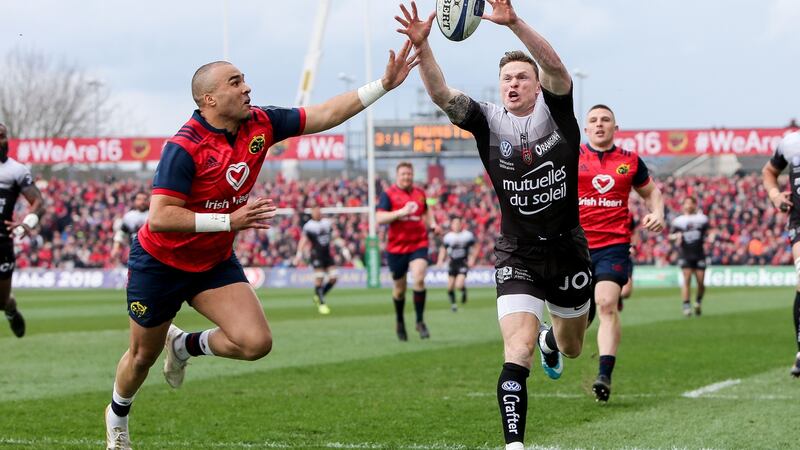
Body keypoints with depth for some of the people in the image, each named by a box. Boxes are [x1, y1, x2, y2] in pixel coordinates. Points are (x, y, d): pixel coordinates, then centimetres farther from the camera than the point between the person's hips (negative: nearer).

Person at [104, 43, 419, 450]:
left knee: (256, 343, -14)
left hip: (215, 261, 5)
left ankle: (185, 346, 17)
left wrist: (384, 84, -11)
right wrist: (229, 221, -33)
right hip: (160, 262, -5)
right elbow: (159, 218, -31)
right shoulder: (185, 147, -27)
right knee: (143, 356, 11)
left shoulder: (260, 124, -8)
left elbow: (324, 115, -3)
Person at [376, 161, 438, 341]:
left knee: (419, 280, -19)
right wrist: (401, 212, -24)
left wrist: (432, 224, 10)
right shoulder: (388, 194, -4)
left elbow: (426, 210, 29)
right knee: (399, 288, 9)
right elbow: (379, 218, -15)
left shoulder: (420, 193, 10)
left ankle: (420, 321, -7)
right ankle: (399, 322, 33)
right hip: (397, 247, -2)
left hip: (418, 244, 2)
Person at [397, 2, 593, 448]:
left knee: (572, 347, 24)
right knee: (517, 353, -19)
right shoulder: (488, 122, -4)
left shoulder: (556, 111, -6)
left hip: (568, 251, 1)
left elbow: (555, 65, -26)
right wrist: (422, 46, -34)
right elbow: (442, 94, -17)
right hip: (517, 257, -1)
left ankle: (550, 339, 61)